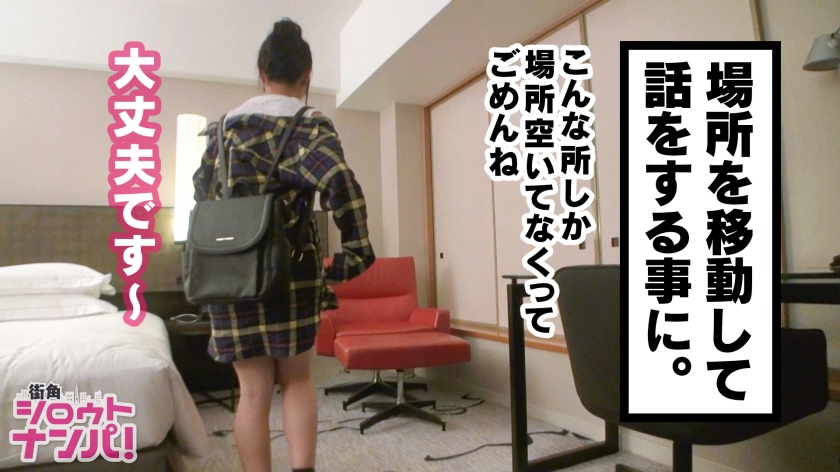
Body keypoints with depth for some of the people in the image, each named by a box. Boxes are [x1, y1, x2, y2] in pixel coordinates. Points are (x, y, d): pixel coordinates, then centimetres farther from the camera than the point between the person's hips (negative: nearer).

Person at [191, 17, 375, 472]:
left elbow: (203, 196, 14)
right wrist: (356, 252, -14)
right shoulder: (311, 126, -4)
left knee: (254, 390, 10)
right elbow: (341, 183, -22)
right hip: (290, 270, -3)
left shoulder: (223, 127, 11)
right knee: (297, 379, 15)